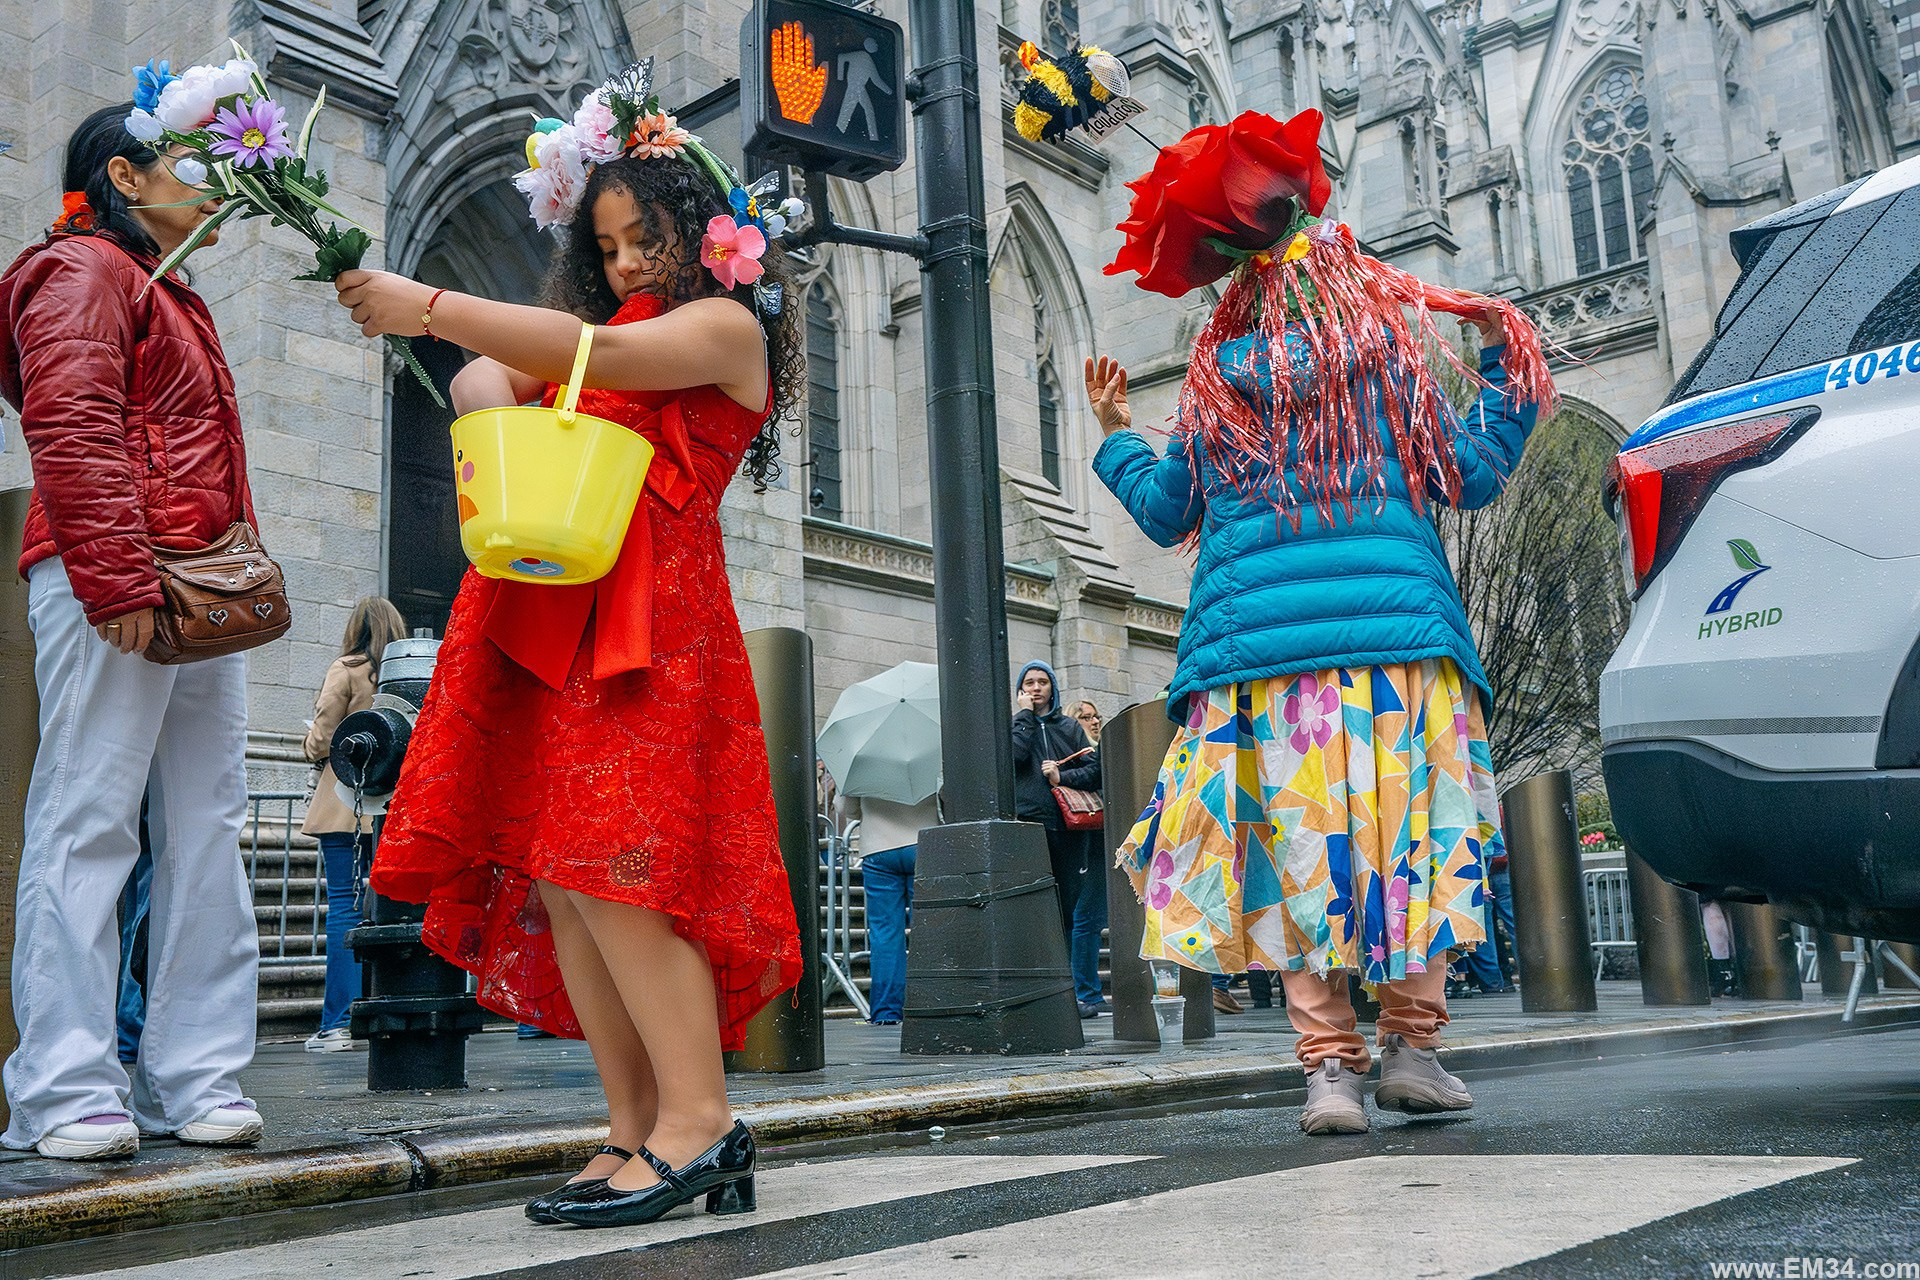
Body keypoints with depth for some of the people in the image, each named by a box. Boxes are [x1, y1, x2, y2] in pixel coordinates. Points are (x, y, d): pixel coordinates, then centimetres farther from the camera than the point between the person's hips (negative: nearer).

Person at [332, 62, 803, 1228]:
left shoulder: (727, 324, 4)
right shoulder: (598, 320, 28)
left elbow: (602, 356, -12)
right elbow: (484, 379, 19)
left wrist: (431, 308, -15)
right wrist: (493, 393, -6)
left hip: (649, 617, -7)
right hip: (551, 618, 7)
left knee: (608, 861, -19)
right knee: (552, 870, -2)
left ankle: (697, 1121, -14)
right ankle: (638, 1132, 1)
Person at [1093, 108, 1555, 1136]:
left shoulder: (1216, 373, 12)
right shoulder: (1391, 338, 9)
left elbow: (1165, 512, 19)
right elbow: (1472, 475, 11)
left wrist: (1114, 434, 36)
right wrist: (1508, 363, 23)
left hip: (1254, 637, 1)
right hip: (1396, 626, -1)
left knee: (1291, 851, 2)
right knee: (1409, 830, 8)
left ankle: (1328, 1062, 0)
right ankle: (1410, 1043, 8)